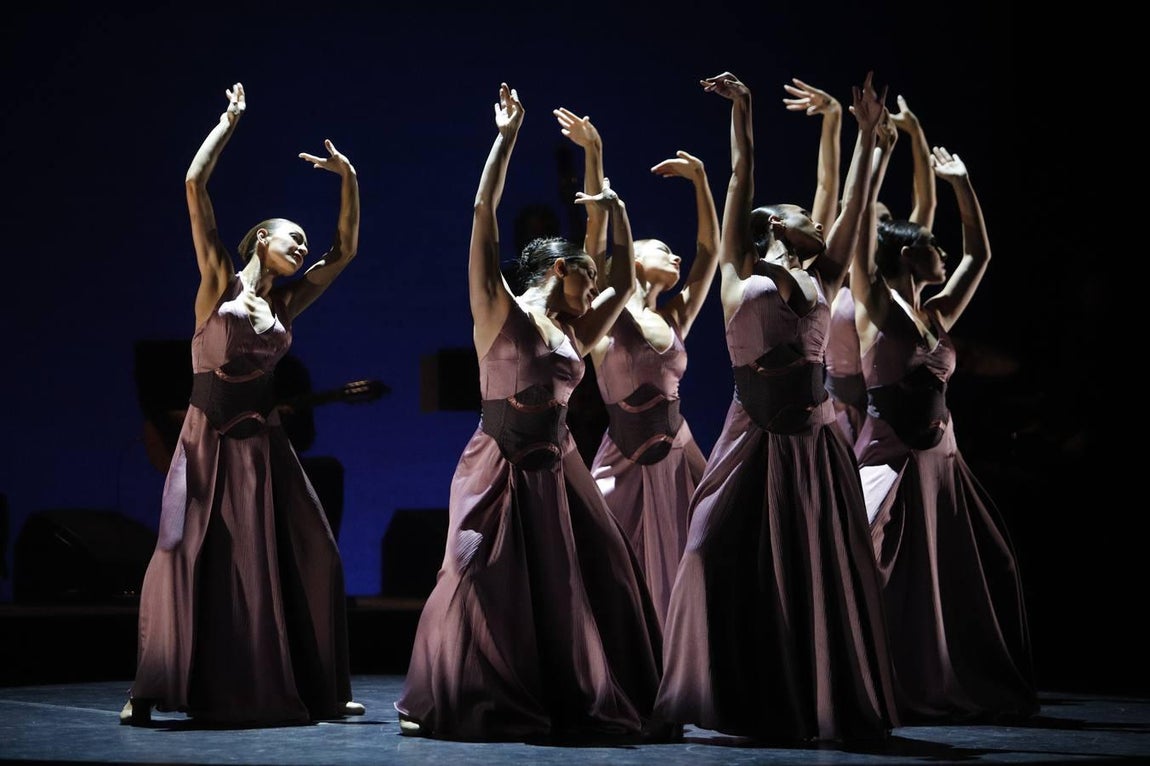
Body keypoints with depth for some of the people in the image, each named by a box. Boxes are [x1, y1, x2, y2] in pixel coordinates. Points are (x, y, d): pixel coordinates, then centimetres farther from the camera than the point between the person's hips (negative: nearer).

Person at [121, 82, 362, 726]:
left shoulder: (286, 305, 13)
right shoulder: (219, 281, 2)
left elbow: (346, 250, 15)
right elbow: (195, 185, -4)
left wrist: (348, 180, 10)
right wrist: (229, 122, 2)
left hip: (264, 445, 4)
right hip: (209, 439, -4)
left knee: (309, 560, 0)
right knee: (192, 563, -6)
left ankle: (318, 690, 8)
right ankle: (151, 692, 1)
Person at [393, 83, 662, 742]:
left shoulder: (574, 335, 14)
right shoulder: (500, 310, -2)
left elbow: (626, 283, 26)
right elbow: (484, 213, -7)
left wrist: (616, 210, 23)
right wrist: (507, 136, -6)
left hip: (557, 468, 6)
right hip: (502, 465, -6)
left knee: (592, 580, 2)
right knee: (483, 581, -8)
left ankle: (584, 700, 11)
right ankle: (443, 704, 3)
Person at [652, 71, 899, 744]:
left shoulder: (821, 282, 16)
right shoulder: (740, 273, 10)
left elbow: (854, 204, 17)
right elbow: (742, 179, 8)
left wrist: (868, 132, 20)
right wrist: (741, 109, 8)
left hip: (815, 437, 2)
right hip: (757, 433, -2)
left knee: (821, 570, 3)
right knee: (729, 560, -6)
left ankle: (827, 702, 9)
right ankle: (736, 698, 3)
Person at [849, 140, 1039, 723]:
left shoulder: (938, 314, 13)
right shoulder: (876, 306, -4)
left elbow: (979, 253, 22)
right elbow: (861, 224, -13)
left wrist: (961, 183, 19)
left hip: (941, 461, 7)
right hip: (891, 459, -7)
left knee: (986, 574, 8)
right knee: (877, 580, -13)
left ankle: (975, 688, 18)